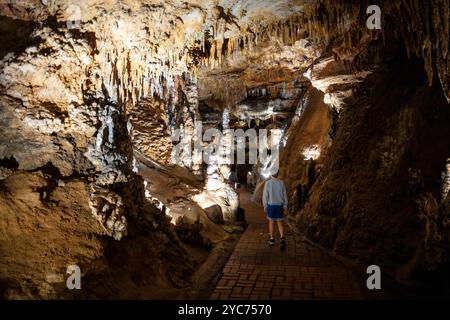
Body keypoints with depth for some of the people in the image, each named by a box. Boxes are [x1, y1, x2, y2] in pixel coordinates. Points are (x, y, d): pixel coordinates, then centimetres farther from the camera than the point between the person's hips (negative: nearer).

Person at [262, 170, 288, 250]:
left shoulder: (267, 183, -10)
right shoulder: (281, 183, -4)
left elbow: (265, 195, -8)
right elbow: (285, 195, 0)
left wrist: (265, 206, 3)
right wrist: (285, 206, 8)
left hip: (271, 205, -1)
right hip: (279, 205, 1)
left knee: (271, 222, 14)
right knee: (280, 222, 9)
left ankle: (271, 240, 21)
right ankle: (282, 238, -11)